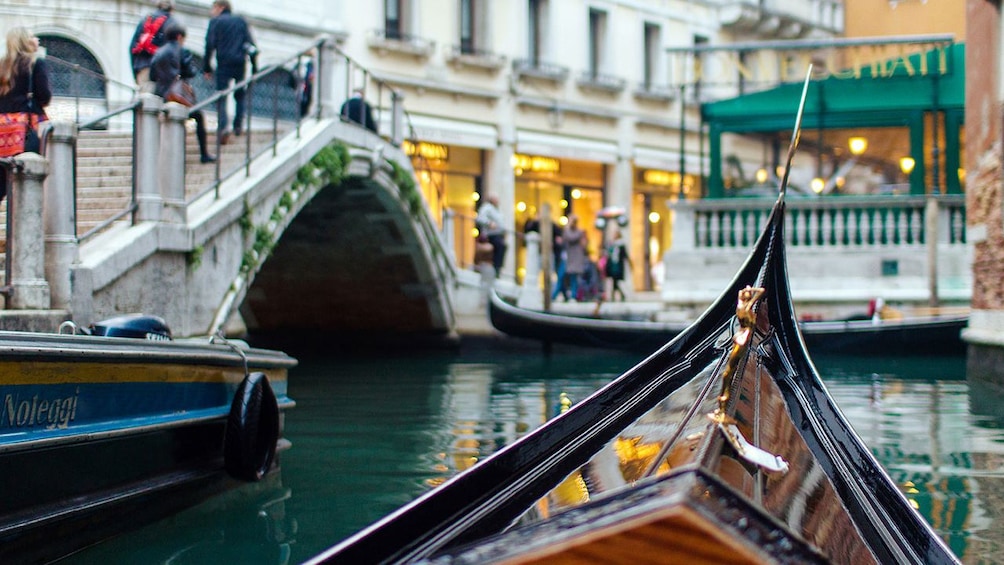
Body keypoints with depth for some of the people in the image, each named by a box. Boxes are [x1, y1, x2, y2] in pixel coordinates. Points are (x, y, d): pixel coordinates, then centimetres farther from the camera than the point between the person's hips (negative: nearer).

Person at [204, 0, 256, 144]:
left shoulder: (215, 22, 6)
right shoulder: (241, 21, 16)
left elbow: (210, 45, -3)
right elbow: (251, 44, 11)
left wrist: (207, 68, 1)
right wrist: (254, 66, 12)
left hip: (223, 63, -3)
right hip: (240, 62, 3)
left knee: (221, 96, -5)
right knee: (240, 95, 18)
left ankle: (223, 127, -23)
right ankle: (238, 126, 14)